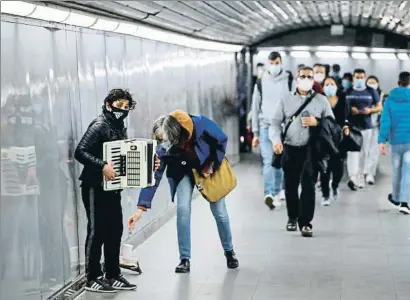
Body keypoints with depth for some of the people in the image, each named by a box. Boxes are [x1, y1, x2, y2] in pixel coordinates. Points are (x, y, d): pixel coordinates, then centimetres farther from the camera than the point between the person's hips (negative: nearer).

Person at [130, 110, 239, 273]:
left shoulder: (201, 125, -38)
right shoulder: (163, 148, -32)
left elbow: (222, 140, -18)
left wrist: (212, 166, -14)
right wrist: (141, 208, -30)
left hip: (209, 167, -1)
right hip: (183, 172, 1)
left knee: (219, 211, 3)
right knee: (183, 209, -15)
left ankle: (229, 252, 26)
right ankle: (185, 259, -4)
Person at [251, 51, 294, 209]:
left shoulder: (290, 81, 3)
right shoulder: (261, 83, 8)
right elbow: (255, 108, 11)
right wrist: (255, 133, 8)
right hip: (266, 126, 0)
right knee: (268, 161, -11)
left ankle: (276, 192, 17)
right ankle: (269, 194, -21)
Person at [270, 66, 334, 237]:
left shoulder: (321, 100, 7)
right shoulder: (286, 100, 8)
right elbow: (275, 122, 3)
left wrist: (317, 122, -11)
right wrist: (276, 140, -14)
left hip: (311, 149, -1)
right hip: (290, 148, 2)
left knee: (308, 185, -9)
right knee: (290, 185, 8)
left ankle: (305, 223, -6)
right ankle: (292, 218, 28)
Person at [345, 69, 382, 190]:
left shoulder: (372, 91, 6)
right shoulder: (347, 92, 6)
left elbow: (379, 107, 9)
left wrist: (370, 110, -11)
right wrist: (349, 110, -12)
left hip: (366, 126, 2)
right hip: (351, 126, -2)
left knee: (364, 152, 6)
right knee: (352, 151, -14)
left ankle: (360, 177, 17)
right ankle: (352, 178, -22)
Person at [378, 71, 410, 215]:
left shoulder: (390, 100, -2)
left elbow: (385, 121, -8)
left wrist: (382, 141, -10)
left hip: (396, 141, 2)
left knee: (397, 170, 19)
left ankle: (396, 198, 37)